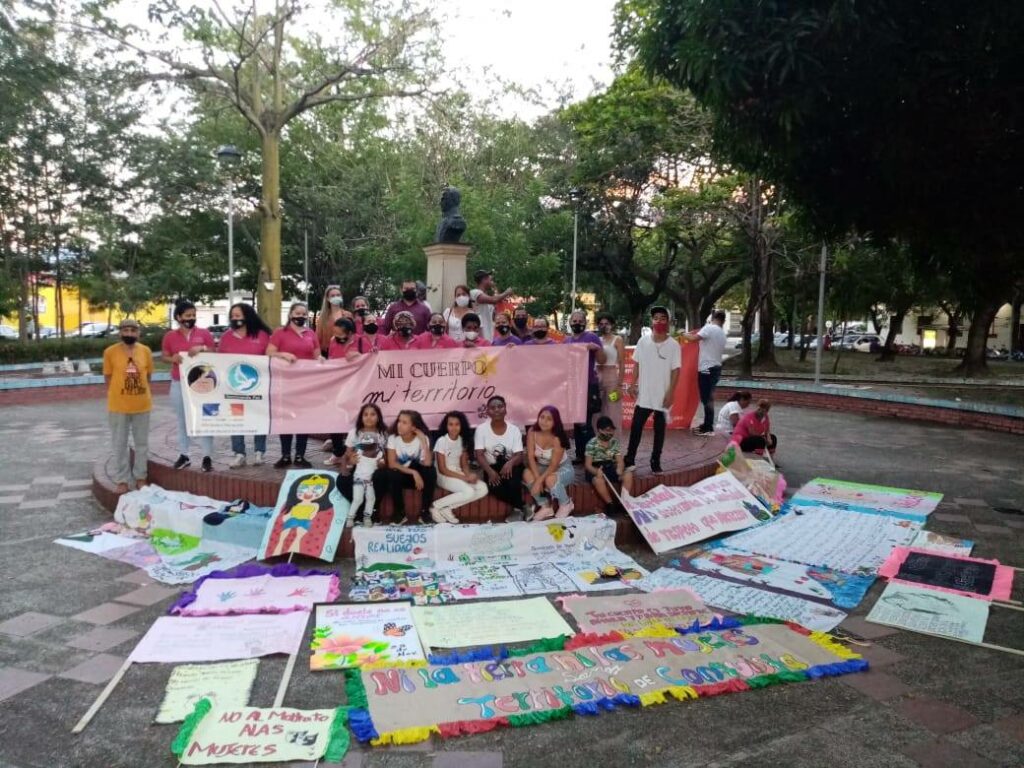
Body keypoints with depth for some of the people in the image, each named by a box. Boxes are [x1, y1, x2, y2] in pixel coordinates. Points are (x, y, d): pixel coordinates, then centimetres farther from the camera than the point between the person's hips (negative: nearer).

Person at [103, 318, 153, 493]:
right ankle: (122, 480, 16)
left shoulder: (145, 351, 2)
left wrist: (145, 394, 5)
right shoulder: (110, 351, -5)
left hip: (142, 405, 2)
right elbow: (108, 378, 0)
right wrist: (117, 394, -4)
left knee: (142, 443, 11)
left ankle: (140, 476, 24)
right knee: (120, 444, 6)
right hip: (118, 406, -2)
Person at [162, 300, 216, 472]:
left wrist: (202, 348, -13)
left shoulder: (204, 333, 2)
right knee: (182, 420, 9)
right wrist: (173, 358, -11)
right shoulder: (170, 336, 3)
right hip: (179, 383, 2)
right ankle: (183, 455, 18)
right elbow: (165, 356, 10)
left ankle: (207, 456, 3)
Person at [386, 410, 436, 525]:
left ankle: (424, 512, -15)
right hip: (401, 475, 0)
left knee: (431, 472, -31)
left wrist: (423, 441, -31)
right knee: (393, 475, -34)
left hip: (418, 475, 0)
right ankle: (400, 513, -13)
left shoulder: (422, 439, -14)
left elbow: (427, 463, -28)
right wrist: (413, 472, -31)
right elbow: (392, 464, -22)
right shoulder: (393, 438, -13)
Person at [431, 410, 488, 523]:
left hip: (458, 473, 7)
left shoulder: (463, 441, 5)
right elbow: (442, 469, -15)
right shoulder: (442, 441, -14)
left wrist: (469, 475, -16)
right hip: (444, 476, -7)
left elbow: (464, 464, 8)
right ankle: (436, 506, -11)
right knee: (468, 492, -28)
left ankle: (447, 508, -10)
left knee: (483, 488, -15)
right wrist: (464, 478, -21)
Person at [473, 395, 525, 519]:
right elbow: (479, 455, -12)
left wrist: (510, 463, -35)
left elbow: (519, 456, -10)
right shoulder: (481, 429, -4)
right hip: (492, 468, 0)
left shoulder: (514, 430, -2)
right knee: (495, 486, -32)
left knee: (512, 472, -35)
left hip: (510, 466, 0)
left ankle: (518, 508, -14)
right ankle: (523, 506, -11)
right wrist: (490, 471, -32)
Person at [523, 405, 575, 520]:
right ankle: (545, 507, -10)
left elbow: (554, 465, -27)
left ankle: (566, 504, -3)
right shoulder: (532, 433, -16)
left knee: (550, 479, -36)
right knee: (527, 473, -27)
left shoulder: (558, 438, -26)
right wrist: (537, 478, -29)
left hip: (562, 467, -4)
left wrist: (539, 480, -35)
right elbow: (530, 457, -17)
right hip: (542, 466, 4)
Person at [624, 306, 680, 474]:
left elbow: (675, 370, -6)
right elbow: (637, 364, 8)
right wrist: (633, 383, 0)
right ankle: (629, 459, 16)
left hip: (662, 395, -2)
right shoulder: (643, 341, 1)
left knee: (659, 429, 8)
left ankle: (655, 462, 18)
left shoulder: (673, 345, -7)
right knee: (636, 427, 5)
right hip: (643, 393, 2)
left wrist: (670, 392, -11)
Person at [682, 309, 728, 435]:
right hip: (716, 368, 9)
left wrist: (684, 335, -2)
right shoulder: (722, 334, 14)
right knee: (708, 397, 16)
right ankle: (707, 424, 23)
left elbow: (694, 338, -21)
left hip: (707, 369, -9)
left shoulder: (709, 328, -12)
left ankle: (709, 428, -3)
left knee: (707, 398, -5)